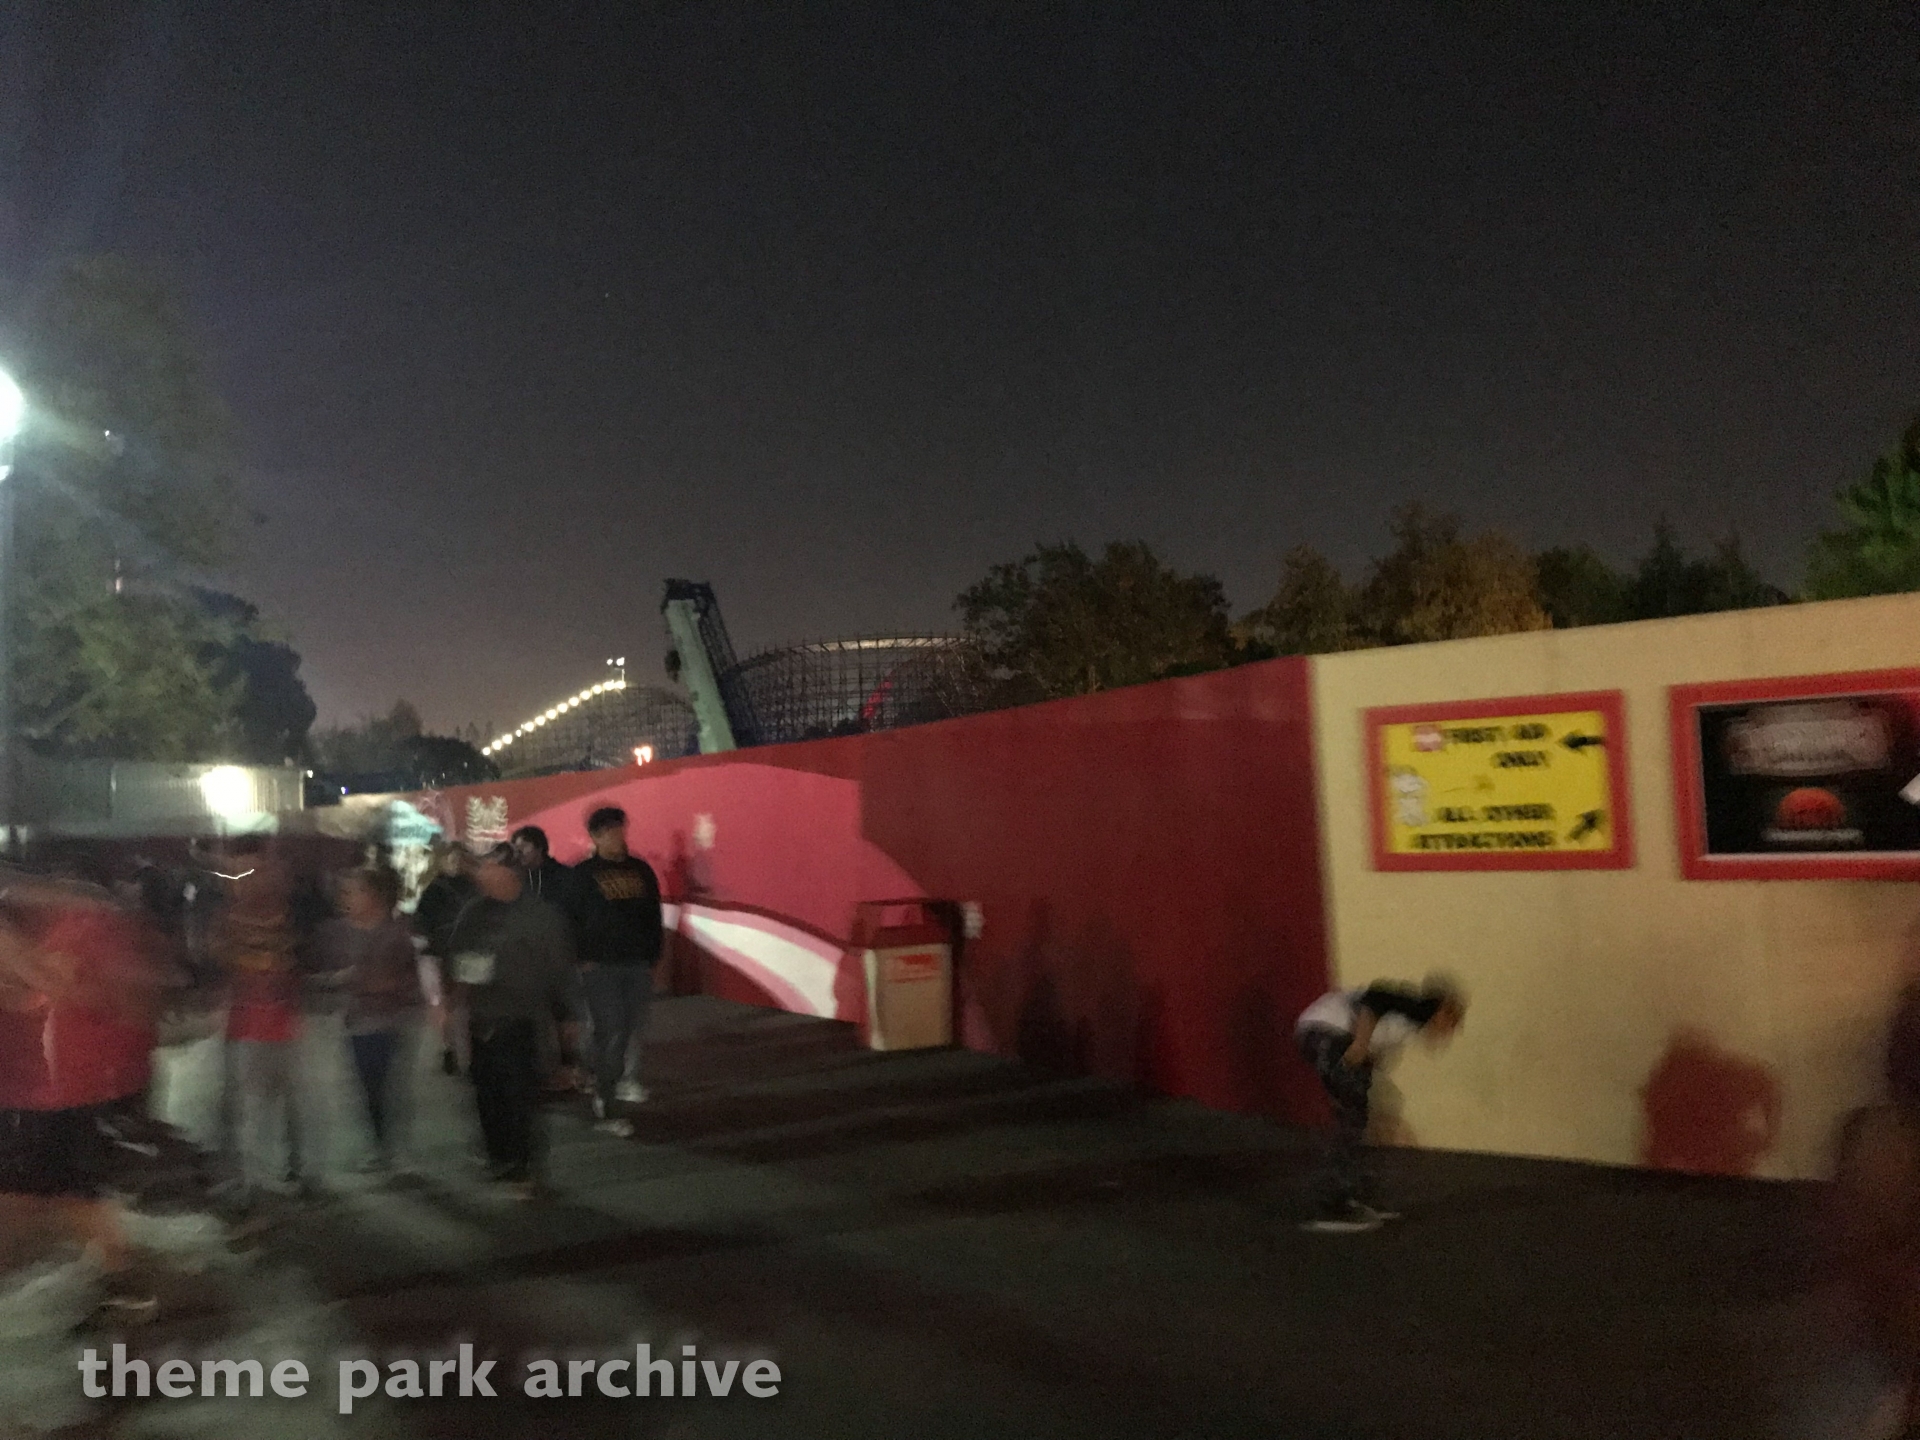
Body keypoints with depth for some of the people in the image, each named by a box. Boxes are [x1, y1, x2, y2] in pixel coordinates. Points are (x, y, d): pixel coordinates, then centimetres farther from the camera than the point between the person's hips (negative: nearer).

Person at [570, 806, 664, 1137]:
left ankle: (624, 1079, 23)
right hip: (601, 966, -4)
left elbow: (653, 918, 14)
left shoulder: (641, 870, 10)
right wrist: (582, 960, -8)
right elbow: (572, 920, -2)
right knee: (611, 1032, -7)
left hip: (638, 964, 4)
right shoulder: (584, 874, 0)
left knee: (634, 1030, 2)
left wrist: (652, 957, 9)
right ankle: (604, 1108, 0)